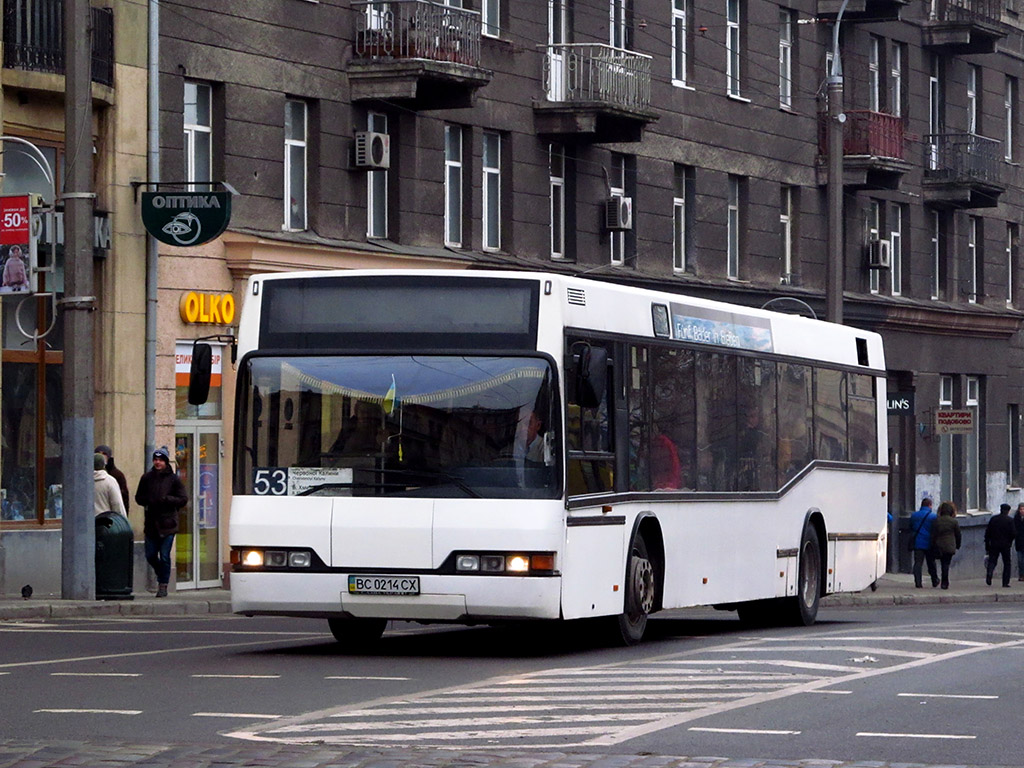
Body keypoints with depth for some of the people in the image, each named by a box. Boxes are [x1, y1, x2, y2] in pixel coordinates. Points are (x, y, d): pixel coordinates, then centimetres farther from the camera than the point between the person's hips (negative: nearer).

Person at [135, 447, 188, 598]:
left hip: (167, 523, -3)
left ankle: (163, 585, 4)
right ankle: (162, 577, 31)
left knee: (164, 556, -5)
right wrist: (148, 501, -7)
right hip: (151, 522, 4)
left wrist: (167, 500, -16)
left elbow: (183, 499, -1)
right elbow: (139, 497, 15)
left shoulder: (173, 479, 0)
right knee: (150, 555, 7)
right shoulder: (147, 478, 8)